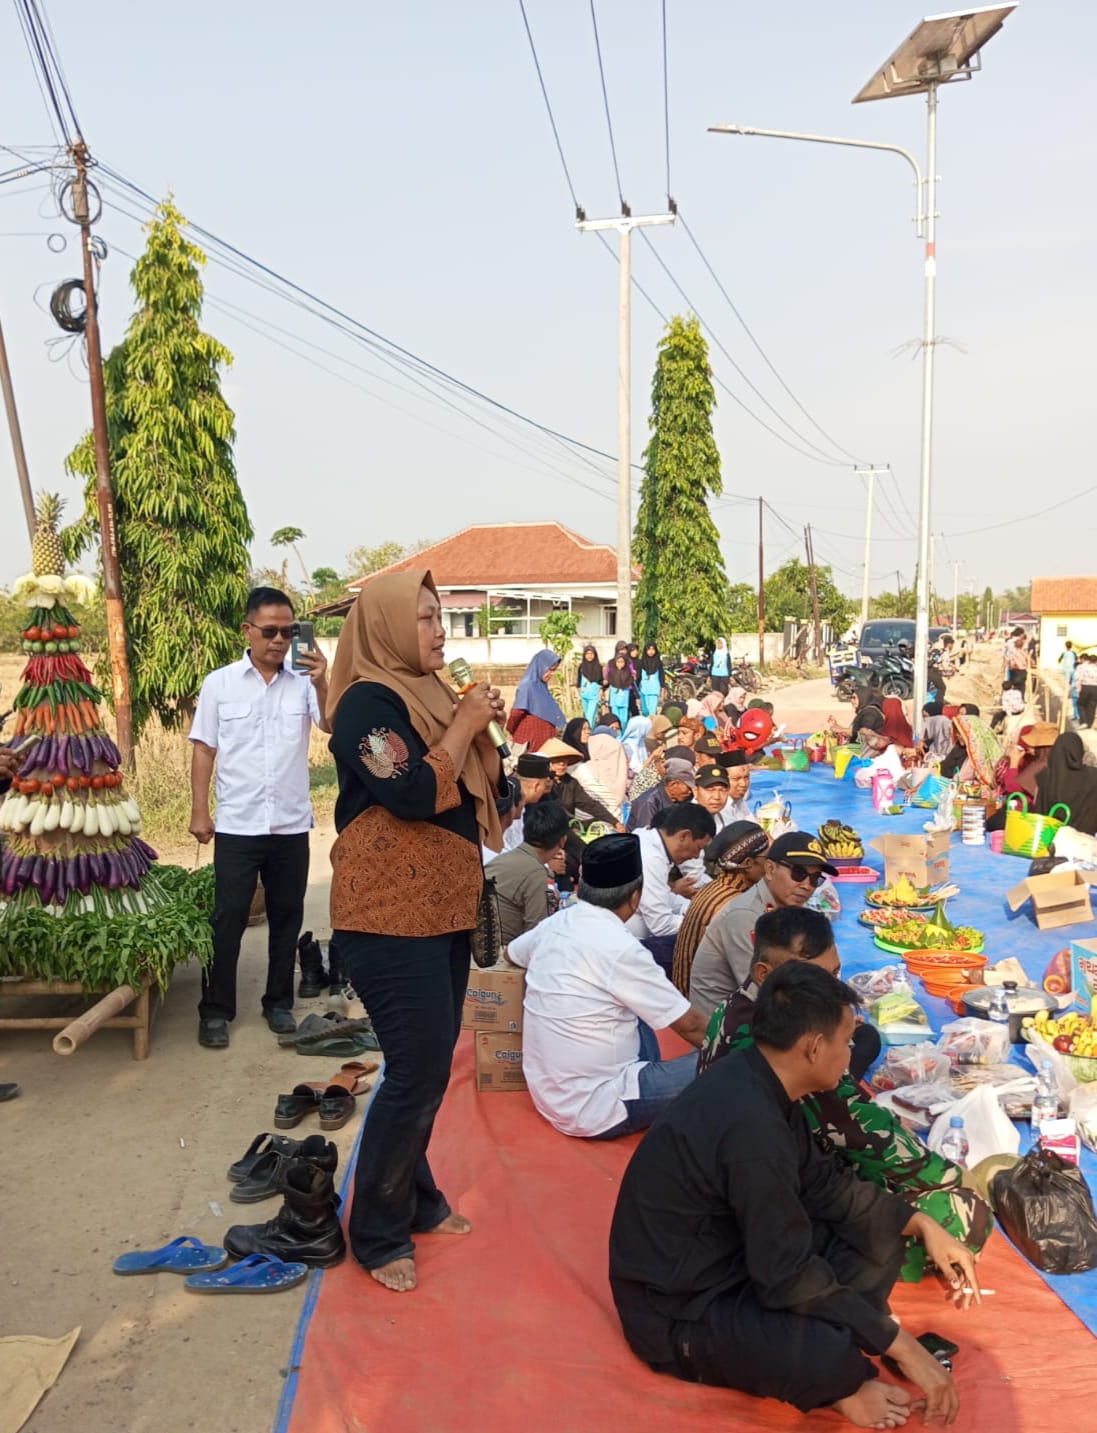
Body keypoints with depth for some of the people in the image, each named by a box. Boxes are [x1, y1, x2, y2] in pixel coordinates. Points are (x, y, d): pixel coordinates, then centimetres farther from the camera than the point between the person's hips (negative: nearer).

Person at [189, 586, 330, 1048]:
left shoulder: (303, 682, 0)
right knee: (227, 920, 4)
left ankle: (279, 1003, 26)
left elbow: (334, 727, -12)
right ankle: (215, 1010, 17)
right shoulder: (219, 683, -1)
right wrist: (199, 811, -3)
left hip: (292, 826, 2)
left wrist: (322, 685, -27)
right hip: (237, 826, -1)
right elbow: (203, 750, 2)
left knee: (286, 918, 12)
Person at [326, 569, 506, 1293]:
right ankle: (378, 1233, 12)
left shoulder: (430, 692, 13)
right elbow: (416, 796, -25)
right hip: (391, 914, -9)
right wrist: (463, 724, -16)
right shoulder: (369, 701, -13)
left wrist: (483, 727, -2)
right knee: (418, 1071, -5)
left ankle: (416, 1198, 33)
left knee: (430, 1065, 16)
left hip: (443, 907, 9)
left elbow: (487, 791, 14)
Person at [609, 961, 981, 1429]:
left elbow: (823, 1183, 10)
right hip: (678, 1312, -9)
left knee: (880, 1235, 6)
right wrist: (902, 1346, -17)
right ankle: (830, 1382, 0)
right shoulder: (751, 1125, -32)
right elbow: (790, 1278, -26)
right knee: (838, 1351, -32)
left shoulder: (754, 1079, -4)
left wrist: (923, 1225, 5)